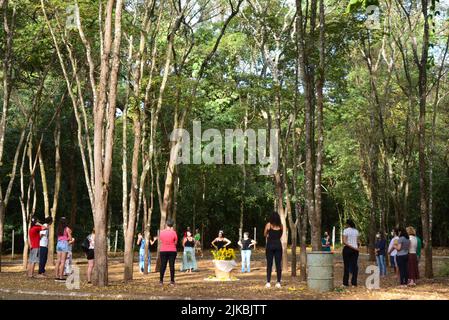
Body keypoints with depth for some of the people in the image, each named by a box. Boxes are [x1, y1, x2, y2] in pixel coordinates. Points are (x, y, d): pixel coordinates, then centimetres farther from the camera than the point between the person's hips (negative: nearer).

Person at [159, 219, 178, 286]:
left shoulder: (162, 232, -2)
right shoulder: (173, 232, -8)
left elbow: (160, 241, 10)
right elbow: (175, 242, 2)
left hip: (163, 251, 2)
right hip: (172, 251, -2)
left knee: (163, 266, 7)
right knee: (172, 266, 1)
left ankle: (161, 281, 8)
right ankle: (172, 281, 1)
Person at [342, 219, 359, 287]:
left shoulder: (346, 230, -6)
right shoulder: (356, 231, 9)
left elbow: (344, 242, -15)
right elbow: (357, 242, 8)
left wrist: (352, 247, -14)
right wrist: (355, 247, 15)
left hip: (347, 248, -4)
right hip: (355, 249, 4)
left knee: (346, 266, 0)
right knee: (354, 266, 5)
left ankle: (346, 283, 0)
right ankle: (354, 282, 3)